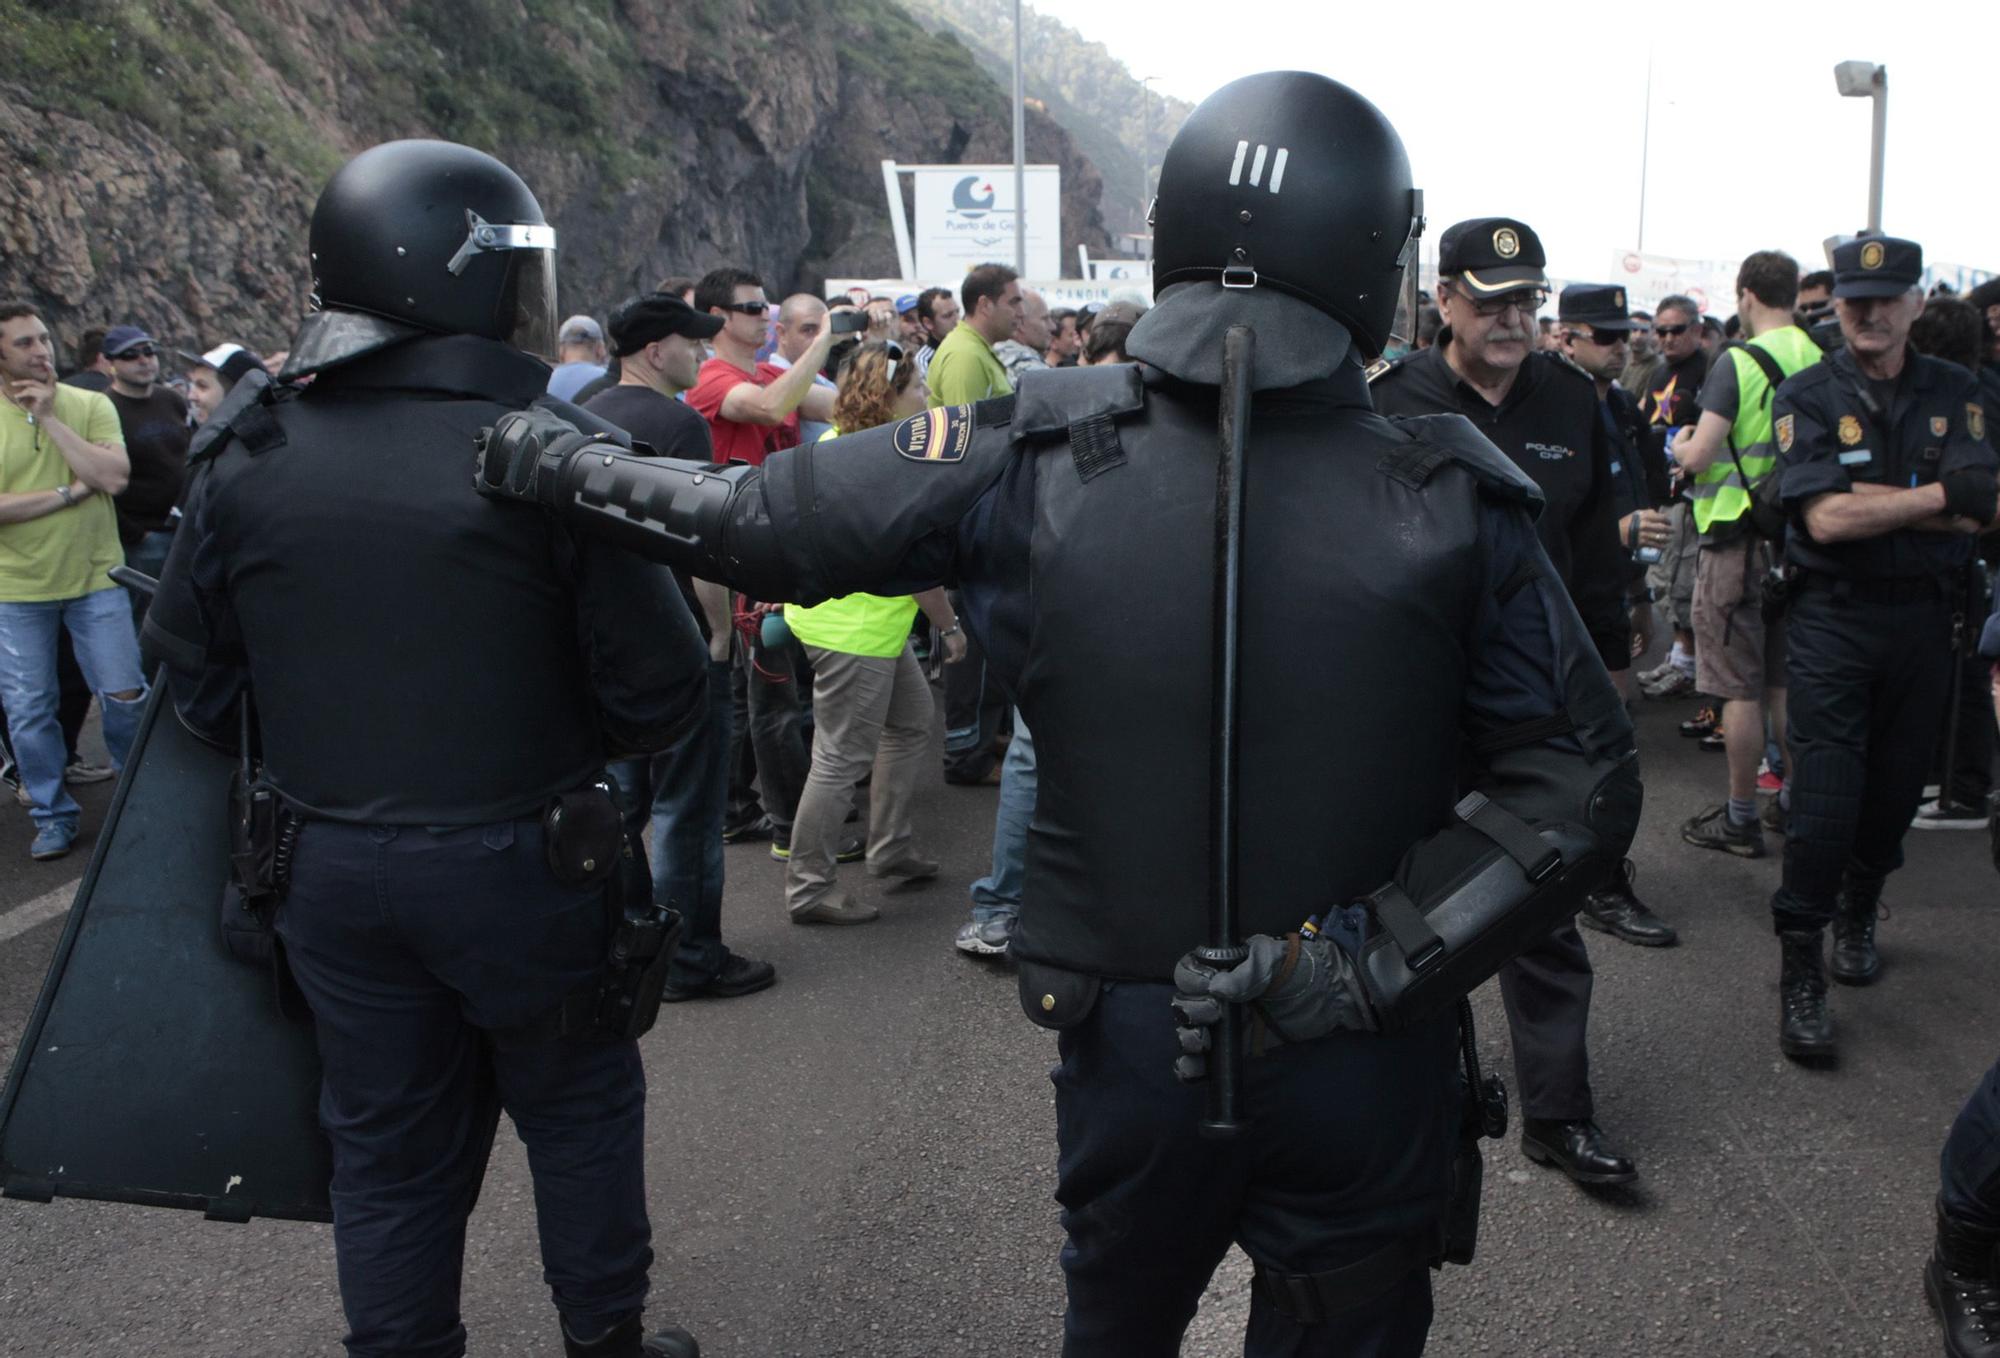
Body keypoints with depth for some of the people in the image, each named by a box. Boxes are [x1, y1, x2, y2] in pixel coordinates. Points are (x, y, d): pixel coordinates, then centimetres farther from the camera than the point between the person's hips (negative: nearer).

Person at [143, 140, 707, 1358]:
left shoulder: (248, 456, -3)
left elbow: (194, 668, 5)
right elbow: (661, 690, -17)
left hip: (331, 874, 4)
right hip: (519, 864, -3)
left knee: (389, 1143, 19)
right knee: (579, 1109, 19)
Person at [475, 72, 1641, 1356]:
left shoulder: (1034, 461, -14)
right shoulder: (1453, 504, -14)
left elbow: (746, 516, -6)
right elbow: (1582, 783, -14)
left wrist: (534, 453, 11)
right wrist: (1364, 963, -16)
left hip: (1127, 1041, 2)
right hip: (1365, 1067, -1)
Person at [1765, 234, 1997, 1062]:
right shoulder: (1808, 397, -3)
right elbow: (1825, 517, -16)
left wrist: (1866, 499, -17)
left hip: (1922, 621, 3)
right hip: (1832, 620, -3)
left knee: (1896, 790, 12)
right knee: (1823, 797, -7)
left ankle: (1856, 916, 36)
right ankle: (1799, 969, 2)